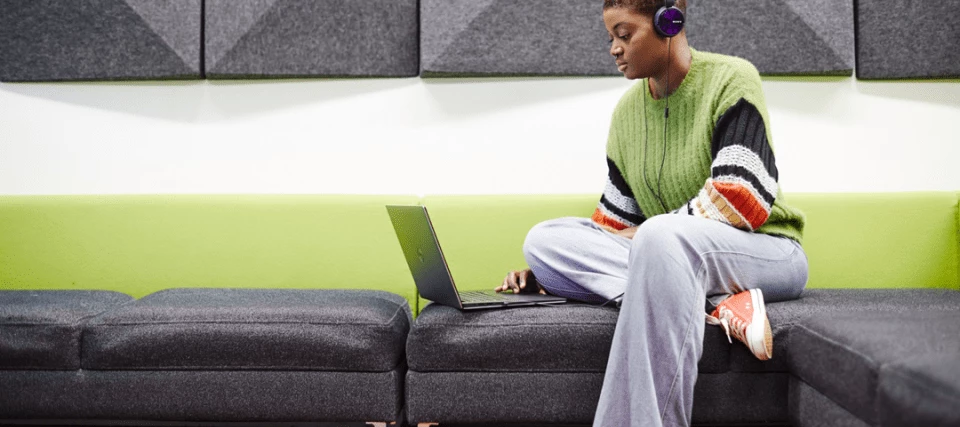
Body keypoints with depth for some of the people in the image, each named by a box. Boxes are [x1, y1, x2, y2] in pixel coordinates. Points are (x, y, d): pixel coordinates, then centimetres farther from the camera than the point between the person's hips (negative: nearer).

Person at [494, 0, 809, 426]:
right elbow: (614, 222, 12)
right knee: (543, 239, -16)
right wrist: (547, 273, 0)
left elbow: (741, 199, -18)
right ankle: (716, 306, -29)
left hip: (766, 254, -6)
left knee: (661, 235, -39)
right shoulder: (627, 110, 10)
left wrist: (643, 234, -14)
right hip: (669, 261, 6)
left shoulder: (730, 79, -8)